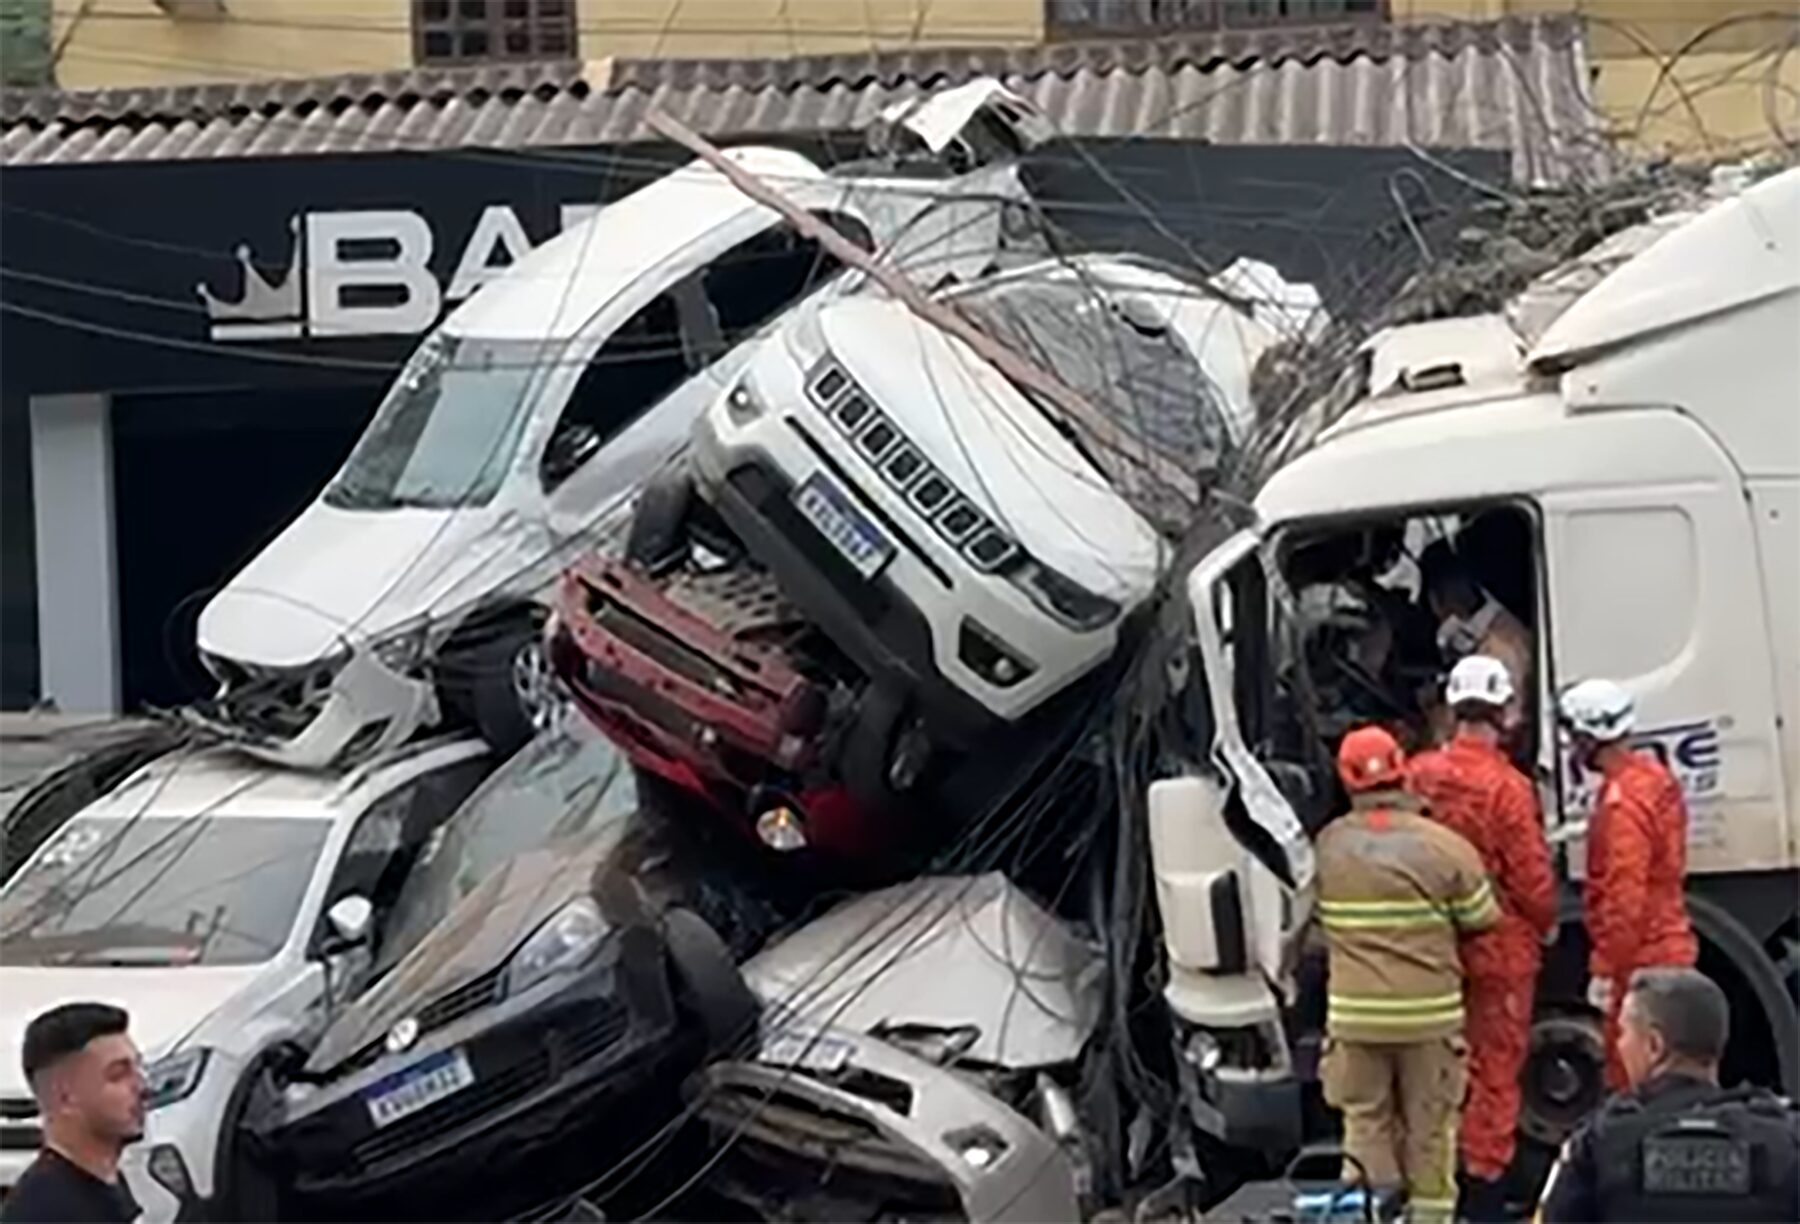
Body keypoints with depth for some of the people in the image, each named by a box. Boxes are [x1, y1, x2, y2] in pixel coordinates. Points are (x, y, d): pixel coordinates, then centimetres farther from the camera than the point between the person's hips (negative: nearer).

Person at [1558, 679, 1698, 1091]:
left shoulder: (1623, 802, -21)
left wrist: (1604, 968, -20)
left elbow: (1624, 897, -24)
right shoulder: (1654, 777, 9)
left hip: (1640, 959, -10)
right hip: (1667, 946, 10)